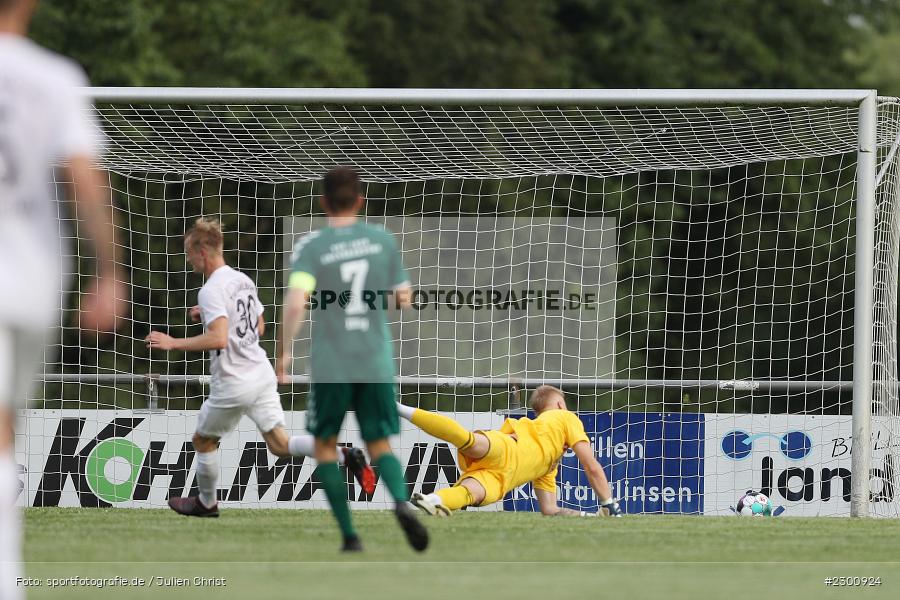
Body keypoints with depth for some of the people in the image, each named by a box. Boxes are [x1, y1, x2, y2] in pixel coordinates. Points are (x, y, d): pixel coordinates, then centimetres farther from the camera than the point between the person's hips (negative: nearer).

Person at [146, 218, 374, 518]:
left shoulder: (211, 290, -17)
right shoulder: (243, 280, 10)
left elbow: (219, 339, -30)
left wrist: (173, 343, -21)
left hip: (233, 385, -7)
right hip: (262, 373, 7)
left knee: (203, 441, 16)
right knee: (279, 443, 6)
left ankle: (206, 503, 32)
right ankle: (344, 455, -13)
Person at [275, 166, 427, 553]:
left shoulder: (311, 246, -7)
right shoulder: (382, 240, 3)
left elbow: (295, 303, -20)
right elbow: (403, 299, 10)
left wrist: (284, 353, -11)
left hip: (331, 367, -2)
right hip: (377, 363, 2)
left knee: (325, 445, 15)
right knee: (379, 444, 12)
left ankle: (349, 534, 8)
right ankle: (402, 502, -20)